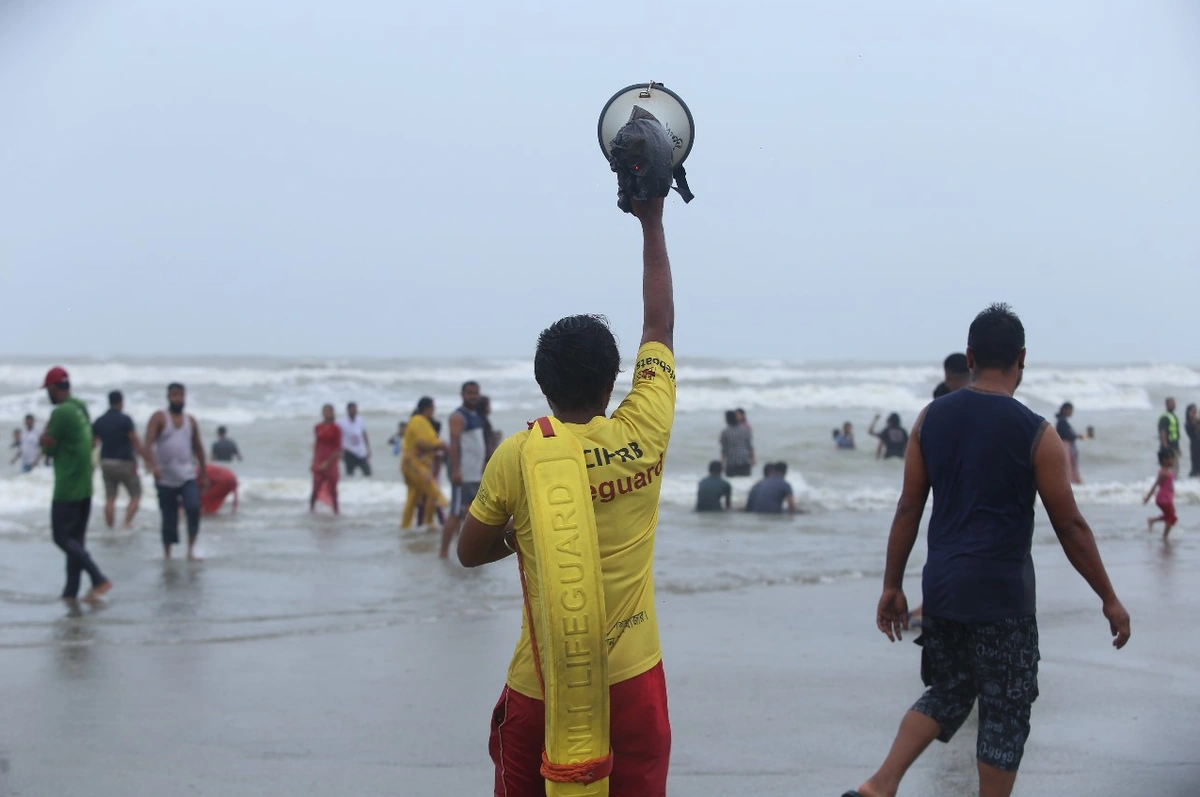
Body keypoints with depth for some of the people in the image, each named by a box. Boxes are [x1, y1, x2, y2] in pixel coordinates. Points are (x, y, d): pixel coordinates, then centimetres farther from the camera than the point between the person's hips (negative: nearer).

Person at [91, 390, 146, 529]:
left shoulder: (99, 421, 4)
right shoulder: (125, 419, -11)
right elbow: (135, 441, -13)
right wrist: (145, 457, -6)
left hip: (106, 462, 5)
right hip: (124, 462, -5)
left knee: (110, 498, 9)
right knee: (135, 495, 7)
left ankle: (110, 527, 6)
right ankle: (127, 523, -6)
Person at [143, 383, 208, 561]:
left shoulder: (190, 421, 11)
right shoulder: (159, 418, -2)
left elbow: (198, 447, 19)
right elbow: (148, 444, -15)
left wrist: (204, 473, 20)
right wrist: (152, 464, -32)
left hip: (187, 476, 2)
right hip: (165, 478, -2)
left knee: (194, 508, -20)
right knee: (169, 518, 4)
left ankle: (191, 549, -12)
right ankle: (167, 554, 16)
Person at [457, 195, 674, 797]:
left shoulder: (516, 457, -10)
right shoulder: (643, 435, -7)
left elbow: (470, 552, 4)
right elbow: (660, 325, 6)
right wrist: (651, 224, 14)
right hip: (632, 679, 1)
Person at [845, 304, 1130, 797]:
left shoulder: (931, 419, 3)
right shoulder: (1035, 434, -9)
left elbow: (908, 509, 6)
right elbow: (1070, 526, -6)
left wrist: (892, 586, 14)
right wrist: (1110, 599, 3)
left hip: (941, 587, 5)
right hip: (1001, 593, -5)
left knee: (947, 695, 21)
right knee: (1005, 716, 7)